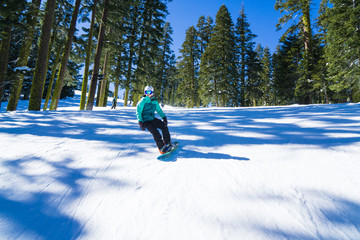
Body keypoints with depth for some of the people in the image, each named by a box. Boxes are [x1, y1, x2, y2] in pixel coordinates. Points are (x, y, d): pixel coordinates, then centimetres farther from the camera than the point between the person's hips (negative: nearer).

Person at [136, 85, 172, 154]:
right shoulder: (143, 101, -11)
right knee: (155, 132, -22)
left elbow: (159, 110, 18)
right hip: (145, 121, -6)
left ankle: (167, 143, 10)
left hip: (153, 119, 6)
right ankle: (162, 148, -13)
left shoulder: (154, 101, 6)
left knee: (164, 126, -5)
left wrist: (164, 117, 5)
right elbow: (138, 112, -12)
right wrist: (140, 122, -22)